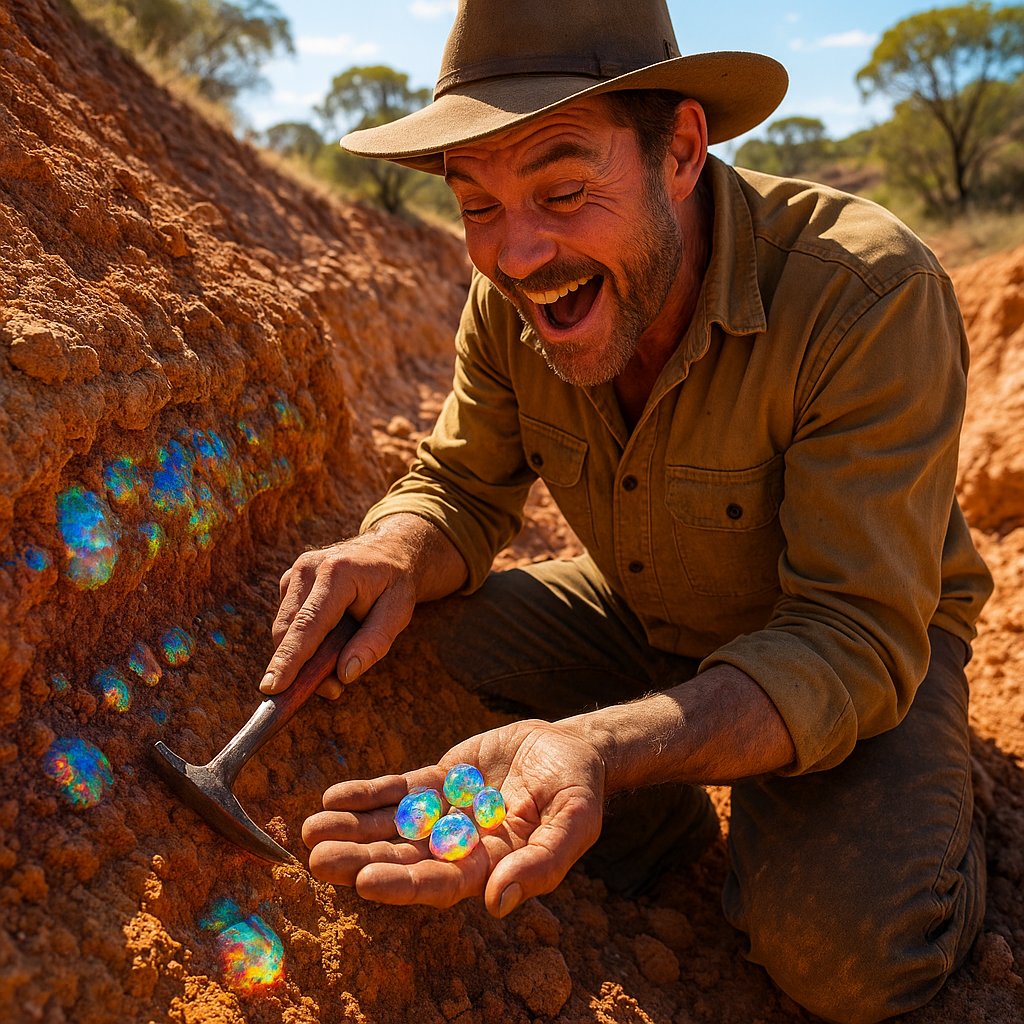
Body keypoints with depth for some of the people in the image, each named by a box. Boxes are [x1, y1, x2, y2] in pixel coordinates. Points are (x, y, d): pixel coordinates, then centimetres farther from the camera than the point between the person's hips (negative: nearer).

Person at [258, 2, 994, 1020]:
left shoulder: (870, 296, -33)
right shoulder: (509, 294, -16)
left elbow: (855, 641, -35)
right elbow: (462, 488, -5)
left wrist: (599, 747, -52)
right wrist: (394, 552, -31)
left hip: (870, 641, -4)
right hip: (640, 618, 5)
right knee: (408, 655, -15)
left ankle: (935, 835, 8)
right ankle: (660, 824, 6)